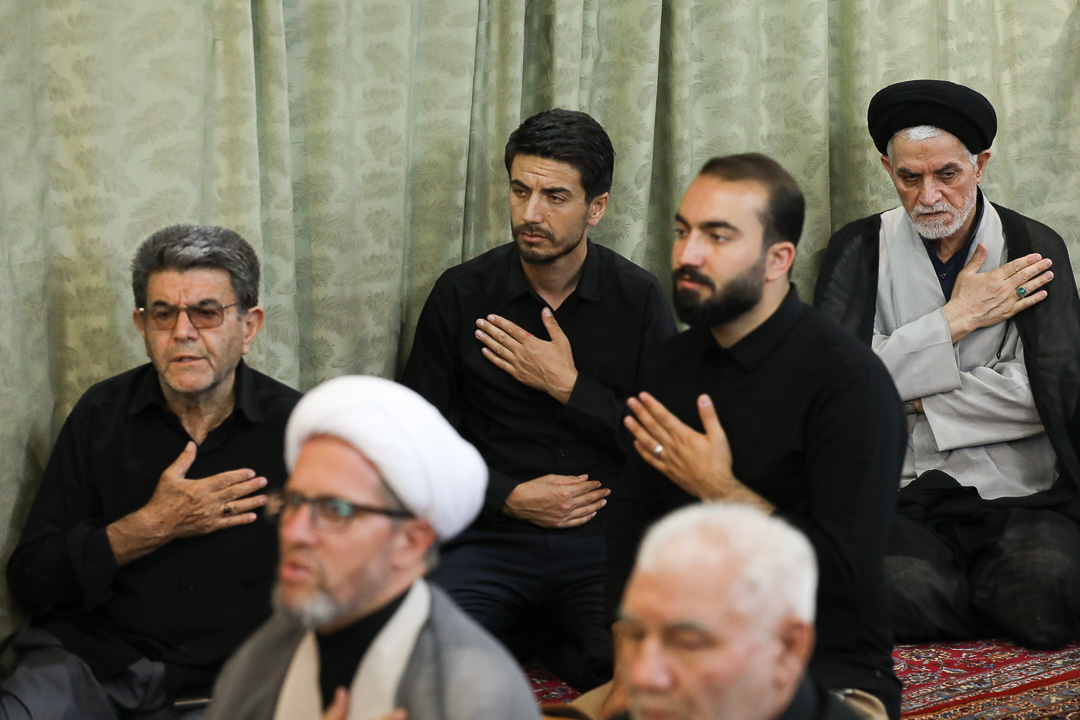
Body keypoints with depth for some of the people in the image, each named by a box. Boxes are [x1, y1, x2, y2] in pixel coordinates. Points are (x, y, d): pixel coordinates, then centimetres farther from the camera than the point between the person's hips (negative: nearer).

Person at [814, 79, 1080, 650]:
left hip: (1016, 495, 0)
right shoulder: (859, 250, 7)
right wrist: (956, 318, -6)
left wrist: (912, 399, -5)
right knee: (897, 588, -33)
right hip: (901, 496, 0)